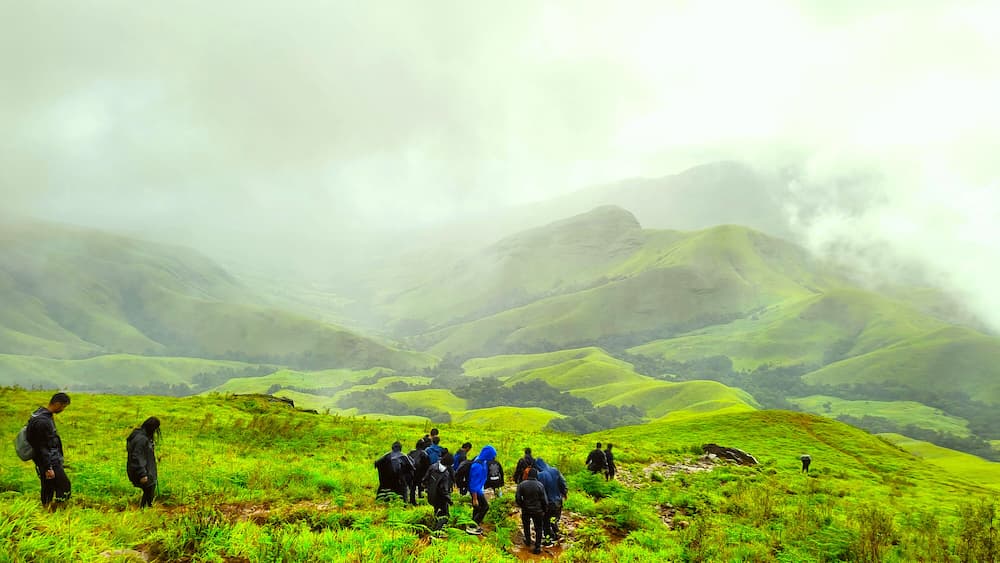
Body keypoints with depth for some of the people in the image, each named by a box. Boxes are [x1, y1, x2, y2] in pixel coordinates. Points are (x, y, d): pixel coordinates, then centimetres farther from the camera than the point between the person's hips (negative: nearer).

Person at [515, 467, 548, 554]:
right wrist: (544, 509, 7)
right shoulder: (540, 485, -13)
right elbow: (544, 500, -10)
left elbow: (517, 498, -9)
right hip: (537, 511, -1)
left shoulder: (521, 484, -10)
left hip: (526, 510, 2)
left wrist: (522, 506, 10)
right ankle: (537, 547, 7)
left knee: (526, 525, 27)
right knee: (538, 528, 11)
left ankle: (528, 541, 40)